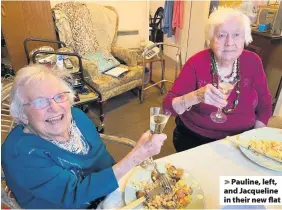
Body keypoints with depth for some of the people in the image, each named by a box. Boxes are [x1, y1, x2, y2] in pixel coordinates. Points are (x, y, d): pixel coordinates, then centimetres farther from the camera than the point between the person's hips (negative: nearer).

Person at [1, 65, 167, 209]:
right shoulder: (20, 152, -23)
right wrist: (137, 155, -36)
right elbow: (76, 194, -30)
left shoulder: (77, 115, -8)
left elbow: (105, 159, 3)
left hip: (109, 195, 6)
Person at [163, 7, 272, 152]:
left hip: (241, 138, 3)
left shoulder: (253, 61, -6)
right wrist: (196, 96, -37)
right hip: (195, 139, -3)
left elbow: (264, 105, 5)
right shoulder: (197, 63, -16)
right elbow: (168, 105, -20)